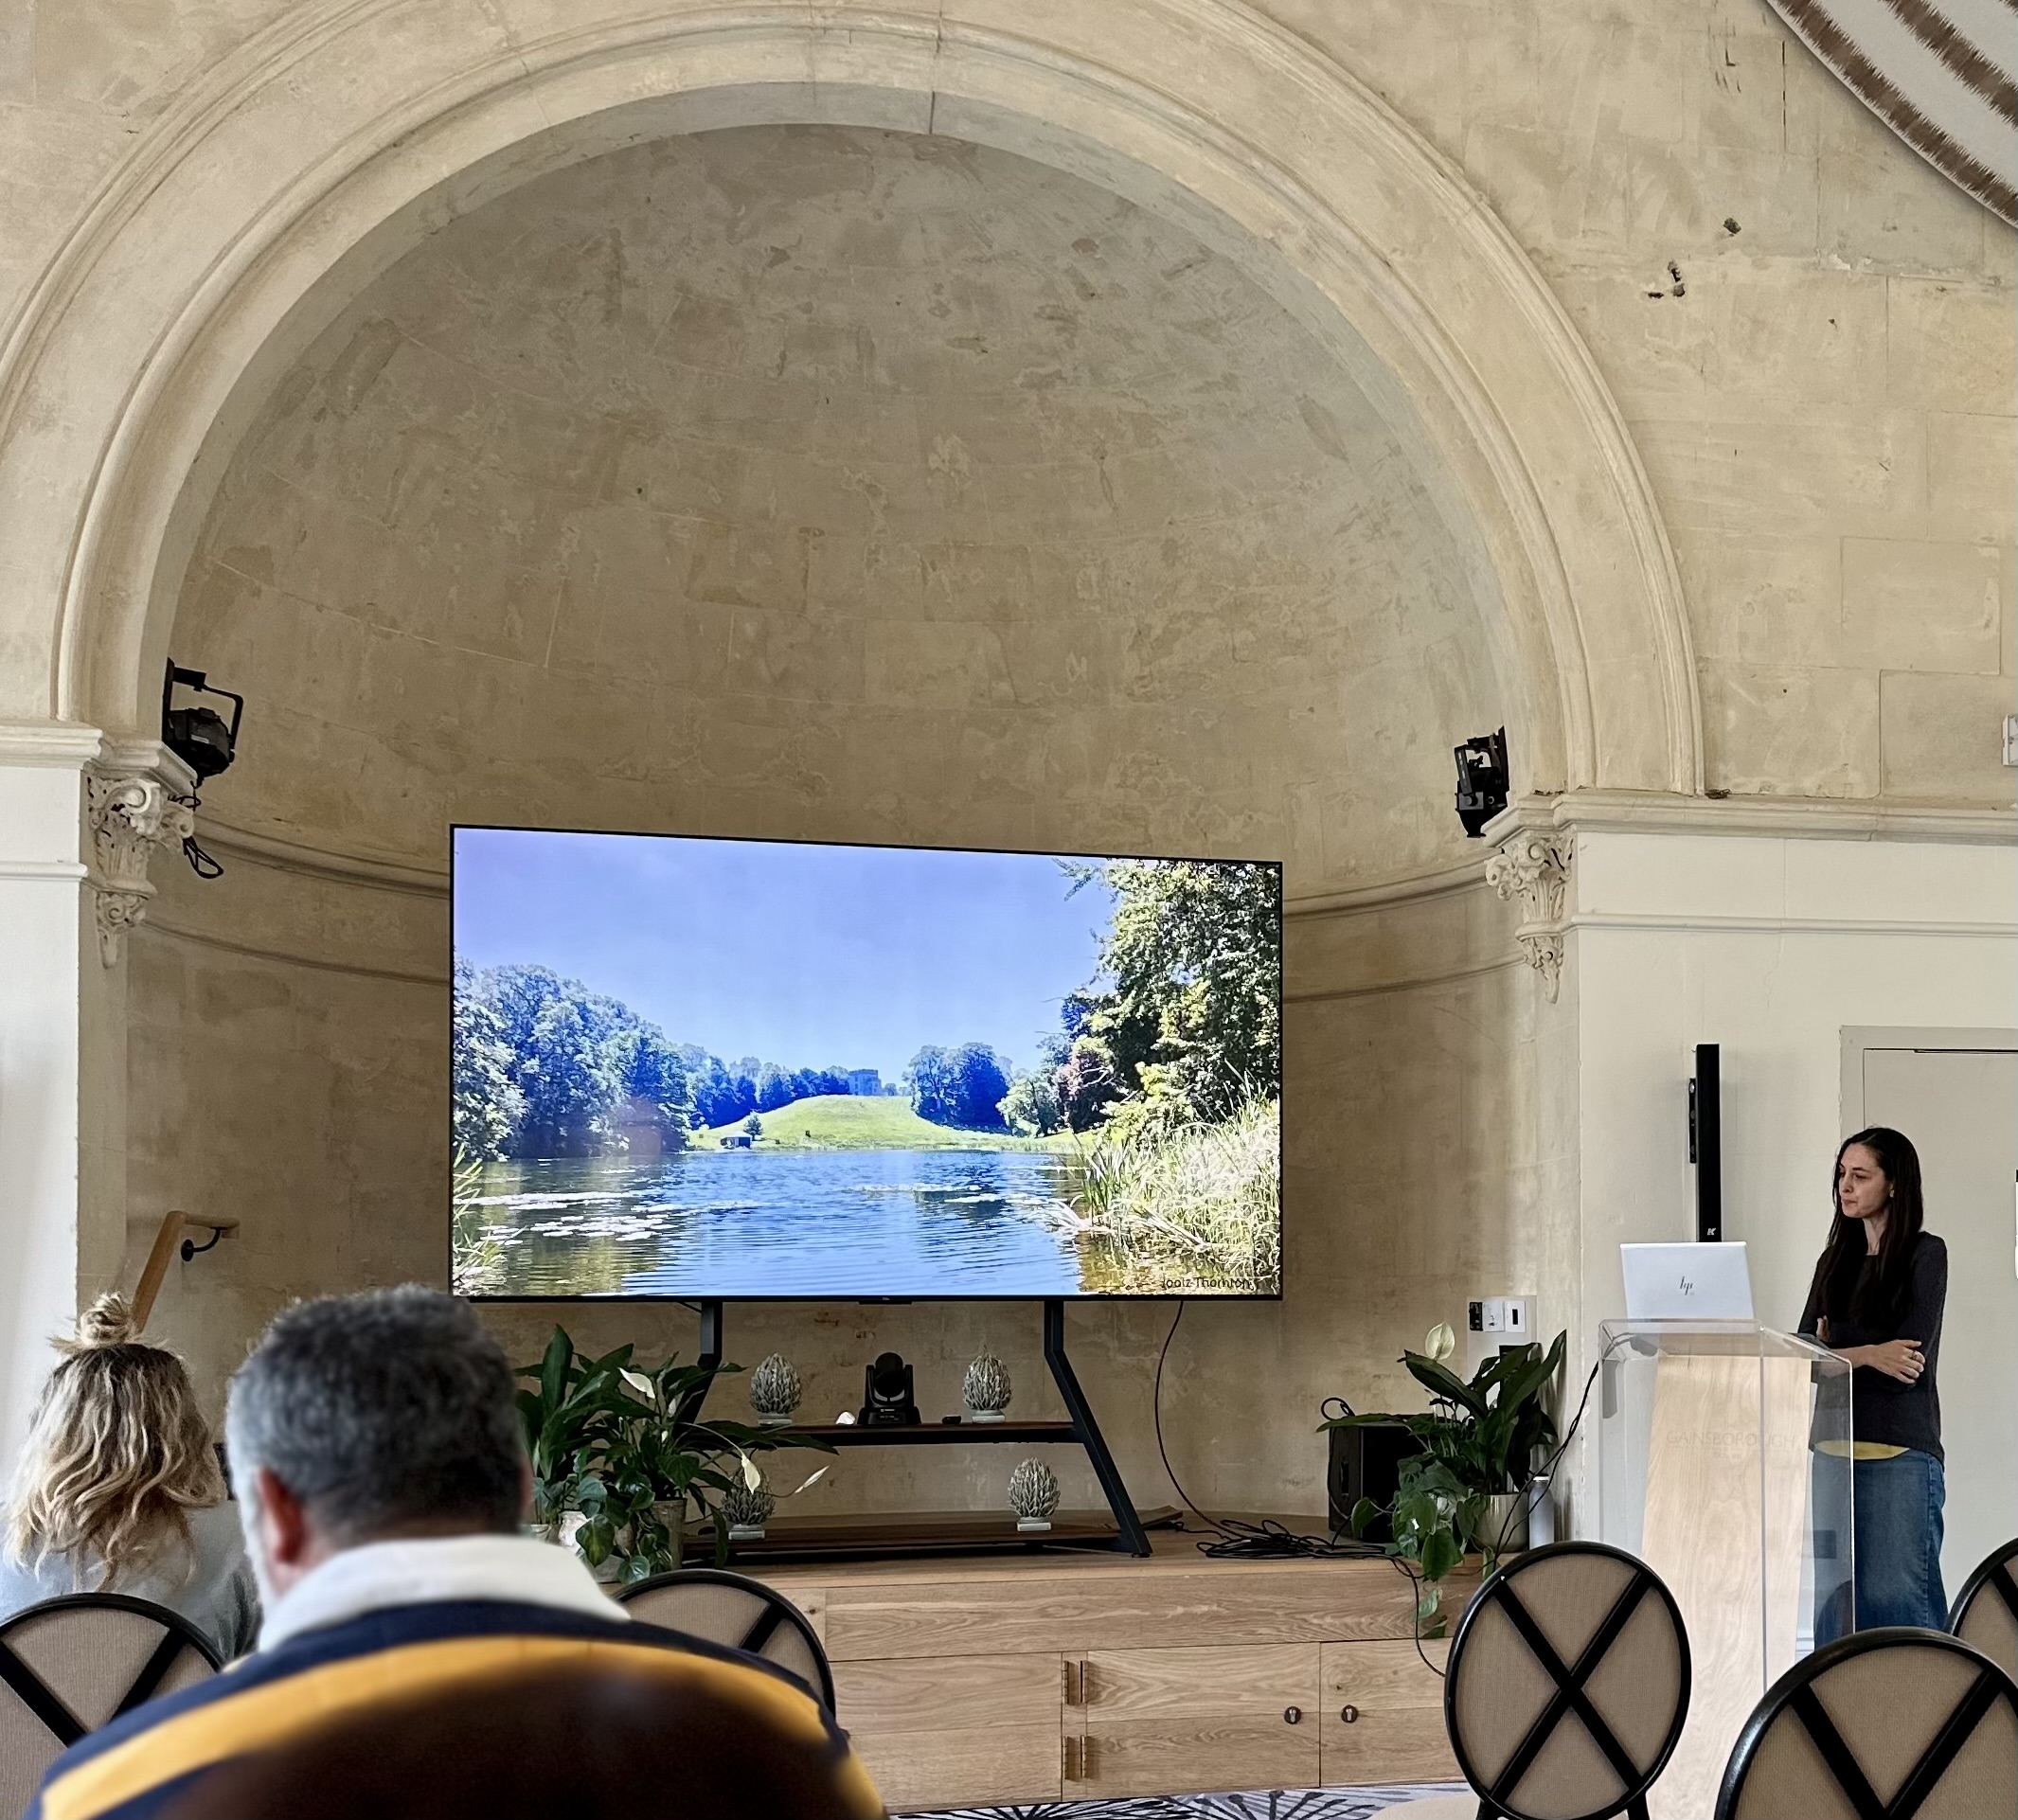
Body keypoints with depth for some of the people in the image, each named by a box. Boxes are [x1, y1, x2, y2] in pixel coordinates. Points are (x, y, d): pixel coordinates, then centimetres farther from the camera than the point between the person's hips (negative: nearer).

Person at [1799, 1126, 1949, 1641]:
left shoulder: (1925, 1254, -1)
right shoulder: (1836, 1260, 17)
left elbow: (1907, 1360, -9)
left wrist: (1836, 1348, -4)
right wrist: (1867, 1354, -9)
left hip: (1900, 1451, -6)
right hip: (1835, 1448, 6)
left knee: (1898, 1596, -8)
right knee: (1836, 1596, 4)